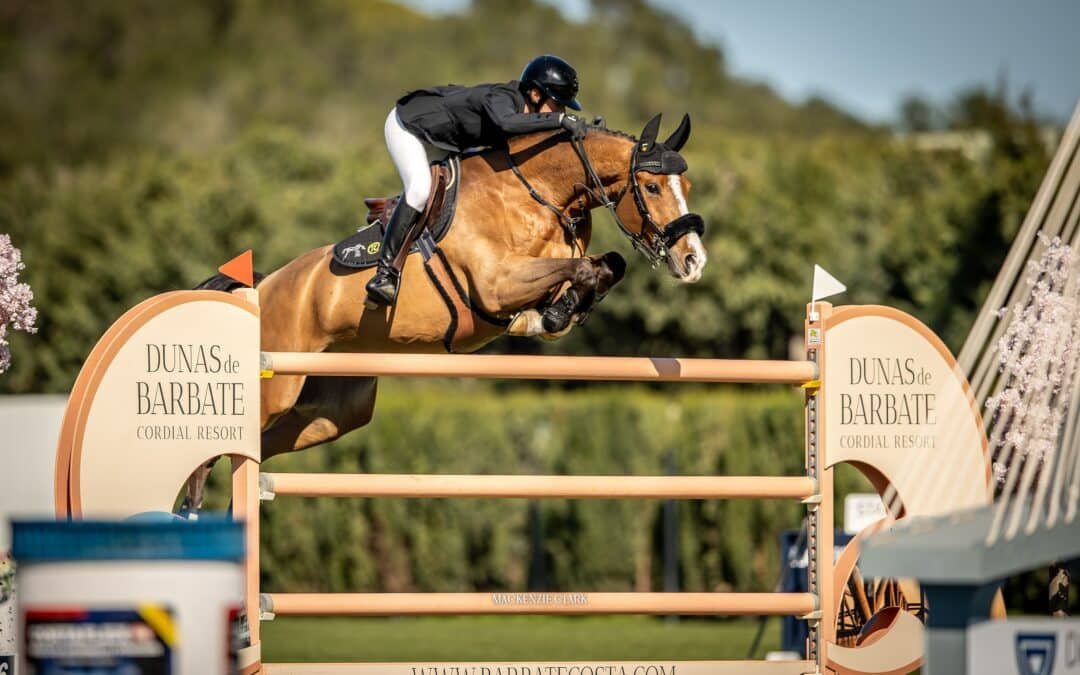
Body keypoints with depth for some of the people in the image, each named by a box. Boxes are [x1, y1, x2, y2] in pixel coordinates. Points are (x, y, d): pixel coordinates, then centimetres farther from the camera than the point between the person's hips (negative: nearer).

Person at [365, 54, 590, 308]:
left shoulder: (526, 108, -12)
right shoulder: (501, 98, -37)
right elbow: (505, 123, -60)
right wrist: (559, 120, -60)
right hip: (407, 124, -9)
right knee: (420, 188, -28)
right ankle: (385, 271, -28)